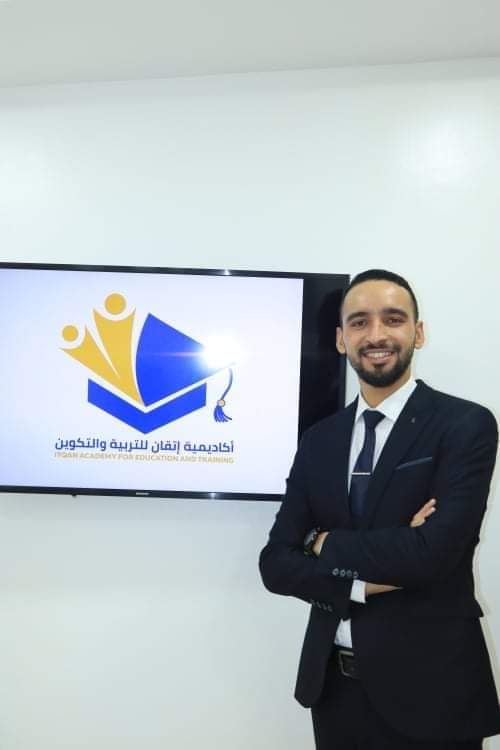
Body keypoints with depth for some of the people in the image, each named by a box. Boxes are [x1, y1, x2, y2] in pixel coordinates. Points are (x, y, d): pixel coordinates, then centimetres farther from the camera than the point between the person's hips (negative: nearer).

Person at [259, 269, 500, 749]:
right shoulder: (319, 440, 2)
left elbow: (434, 551, -23)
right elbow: (276, 563, -1)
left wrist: (327, 545, -10)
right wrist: (363, 581, -17)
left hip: (428, 689, -4)